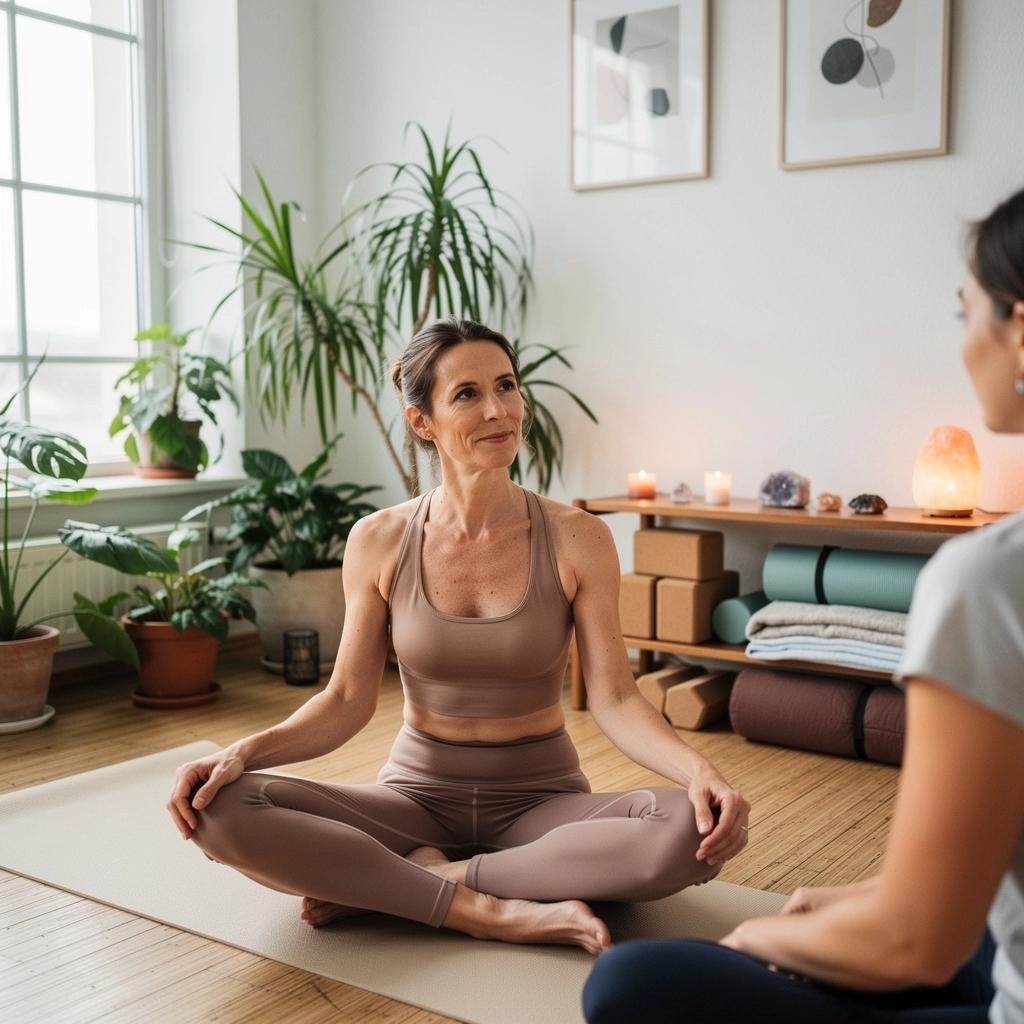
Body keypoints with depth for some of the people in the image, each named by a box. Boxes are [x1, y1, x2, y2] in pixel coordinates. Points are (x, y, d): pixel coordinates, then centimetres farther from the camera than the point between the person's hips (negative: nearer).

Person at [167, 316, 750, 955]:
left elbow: (615, 698, -10)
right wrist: (246, 752, -19)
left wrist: (698, 770, -29)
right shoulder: (379, 541, -4)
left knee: (694, 833, -32)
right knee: (223, 812, -24)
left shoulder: (576, 540, -7)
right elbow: (348, 700, -2)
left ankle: (407, 882, -19)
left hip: (541, 799, 0)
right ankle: (490, 912, -22)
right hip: (418, 794, 1)